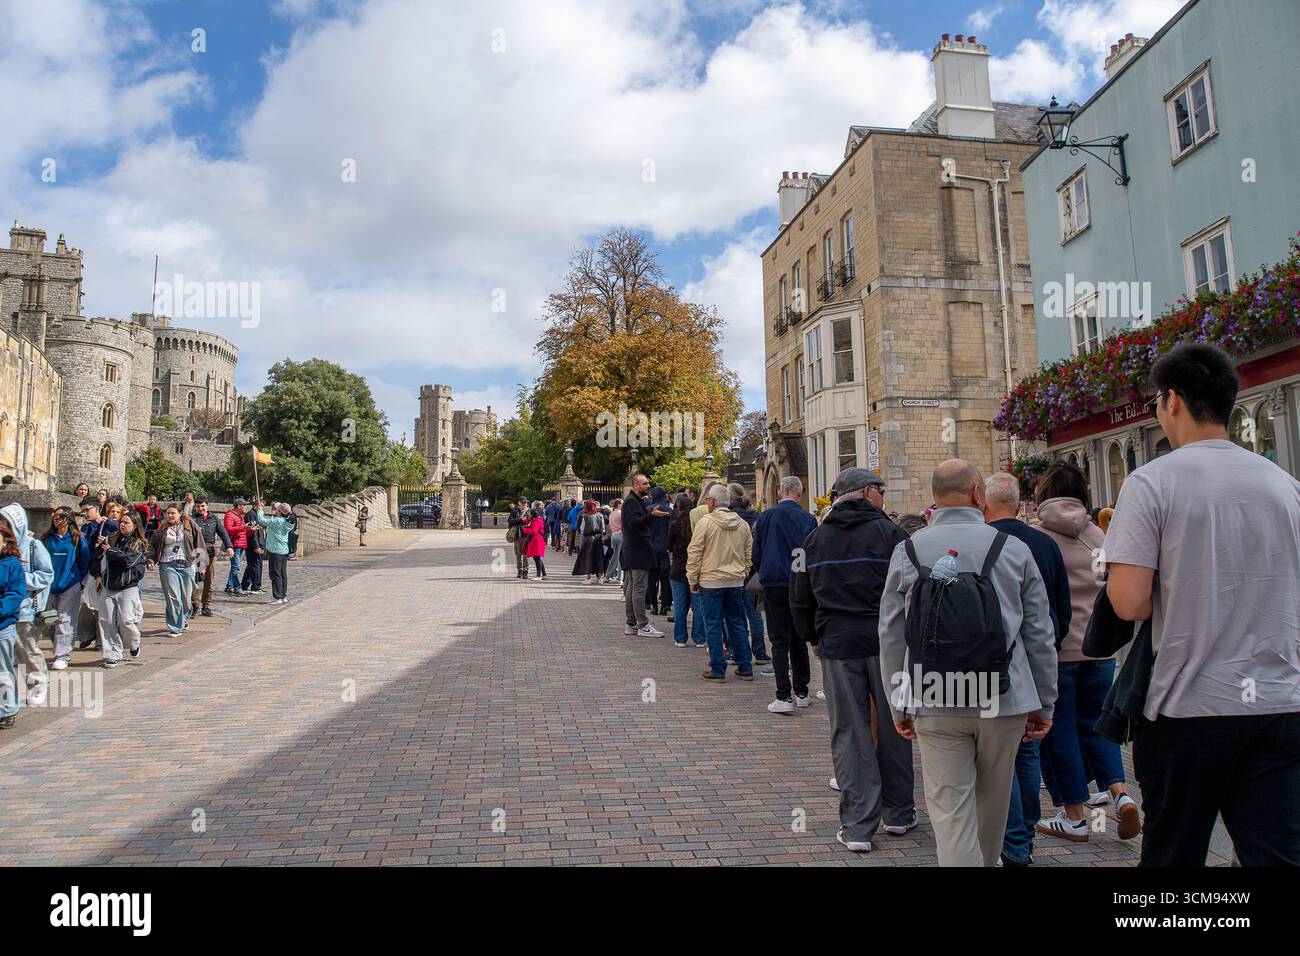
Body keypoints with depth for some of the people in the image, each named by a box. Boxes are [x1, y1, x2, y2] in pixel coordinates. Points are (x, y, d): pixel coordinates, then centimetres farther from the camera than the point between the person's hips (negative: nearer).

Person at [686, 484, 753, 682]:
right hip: (736, 582, 5)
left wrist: (692, 580, 1)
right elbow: (749, 554, 13)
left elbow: (694, 554, -8)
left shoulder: (705, 522, -9)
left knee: (713, 625, 3)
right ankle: (745, 668, 17)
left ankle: (717, 669, 5)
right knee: (737, 624, 13)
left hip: (711, 581, -5)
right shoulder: (742, 524, 7)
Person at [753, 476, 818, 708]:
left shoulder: (765, 517, -3)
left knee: (780, 641, 1)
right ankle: (801, 693, 22)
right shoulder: (807, 519, -4)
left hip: (773, 584, -1)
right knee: (799, 640, 14)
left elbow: (756, 552, 3)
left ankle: (784, 697, -5)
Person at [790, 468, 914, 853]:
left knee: (849, 734, 6)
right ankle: (898, 813, 26)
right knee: (892, 727, 13)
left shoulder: (815, 537, 8)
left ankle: (857, 825, 9)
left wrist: (814, 638, 21)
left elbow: (800, 598, 11)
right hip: (886, 642, -2)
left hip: (837, 644, 2)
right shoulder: (889, 532, -4)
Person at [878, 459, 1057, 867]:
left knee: (950, 809, 3)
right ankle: (986, 861, 41)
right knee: (992, 801, 21)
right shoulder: (1013, 549, -1)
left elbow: (891, 637, 1)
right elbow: (1039, 634, 2)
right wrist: (1044, 704, 13)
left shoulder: (907, 551, -1)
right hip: (1003, 698, 2)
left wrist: (900, 706, 11)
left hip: (935, 705, -1)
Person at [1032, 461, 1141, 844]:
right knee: (1095, 723, 19)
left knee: (1059, 731, 7)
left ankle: (1074, 816, 15)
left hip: (1054, 648, -5)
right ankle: (1119, 794, 3)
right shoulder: (1097, 535, 4)